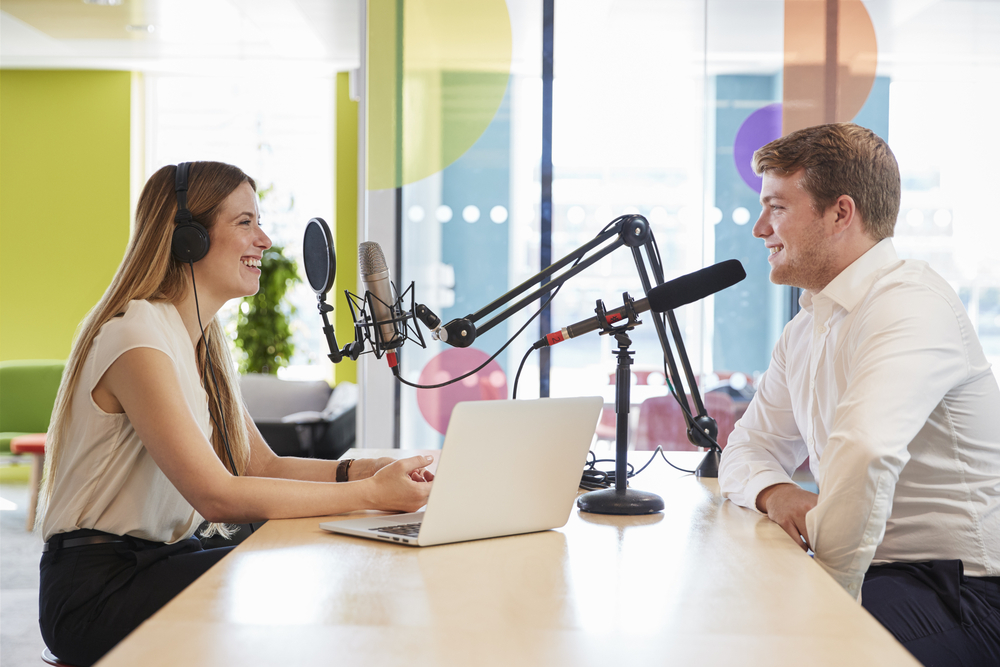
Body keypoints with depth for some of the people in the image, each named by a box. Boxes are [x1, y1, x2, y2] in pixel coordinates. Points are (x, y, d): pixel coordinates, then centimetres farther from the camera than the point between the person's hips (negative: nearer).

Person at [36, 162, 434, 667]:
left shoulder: (206, 341, 11)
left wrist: (364, 470, -9)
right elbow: (218, 496, -25)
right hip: (99, 585, -8)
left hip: (164, 558, 8)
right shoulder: (137, 338, -19)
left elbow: (262, 466, 9)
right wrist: (370, 493, -24)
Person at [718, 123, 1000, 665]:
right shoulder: (804, 331, 15)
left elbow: (864, 448, -33)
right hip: (867, 569, 8)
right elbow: (749, 448, 18)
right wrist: (773, 490, -5)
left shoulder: (911, 304, -16)